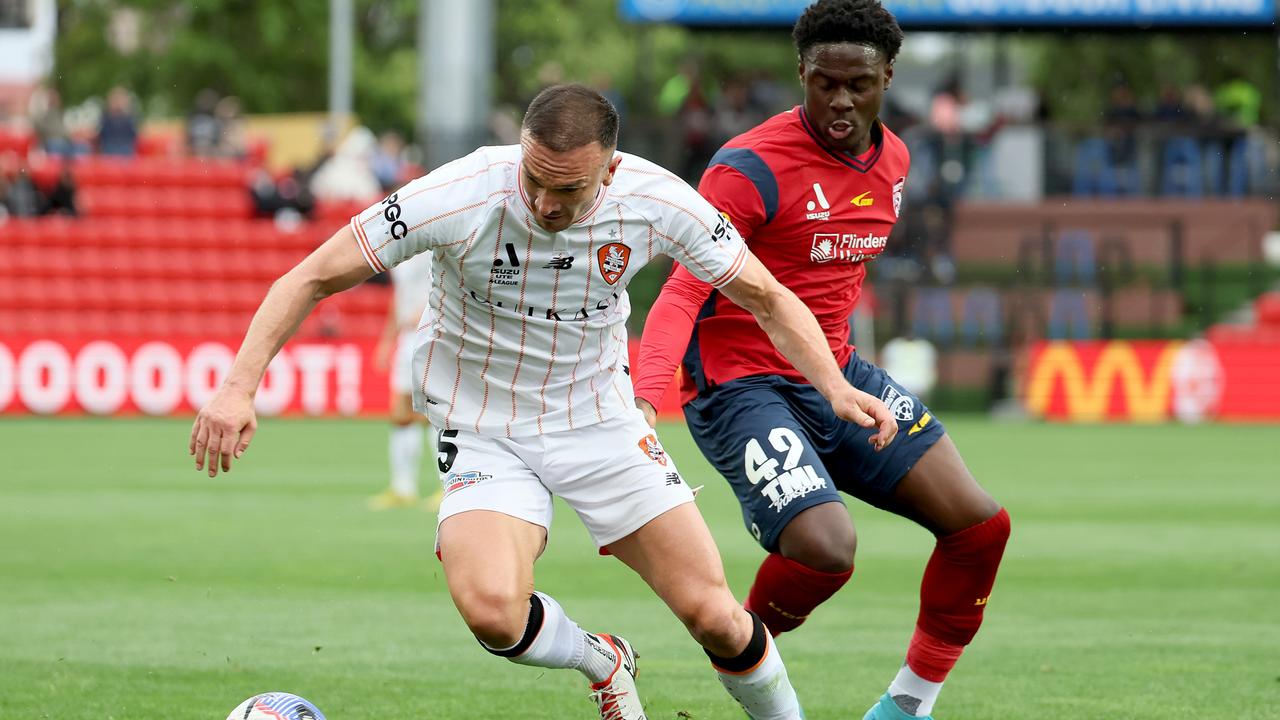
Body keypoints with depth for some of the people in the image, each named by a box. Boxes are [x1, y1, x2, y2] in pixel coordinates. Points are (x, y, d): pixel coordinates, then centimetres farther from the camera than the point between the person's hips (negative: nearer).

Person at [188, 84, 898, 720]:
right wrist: (238, 386, -29)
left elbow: (766, 297, -2)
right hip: (484, 428, -2)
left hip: (601, 420, 2)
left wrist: (835, 387, -16)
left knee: (713, 614, -6)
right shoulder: (460, 196, -27)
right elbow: (312, 279, -19)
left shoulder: (656, 201, -19)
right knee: (493, 612, -27)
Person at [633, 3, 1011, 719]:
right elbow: (685, 291, -24)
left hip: (837, 374, 7)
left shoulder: (892, 160, 7)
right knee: (826, 549, -28)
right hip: (743, 385, -7)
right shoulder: (752, 168, -18)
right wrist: (645, 396, -38)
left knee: (980, 524, -3)